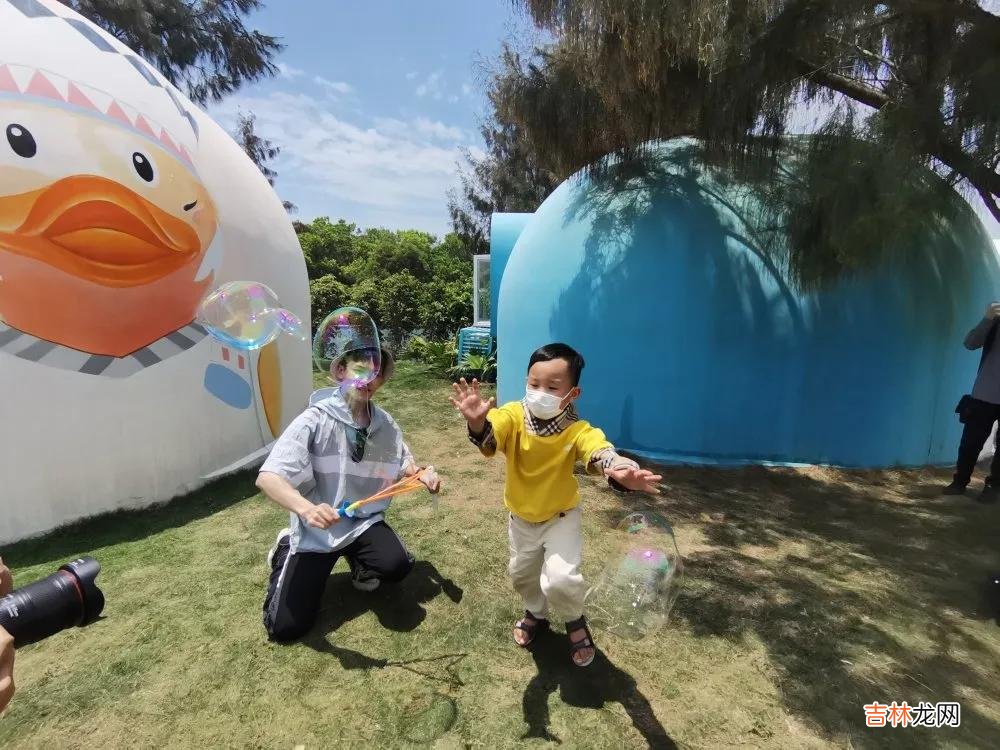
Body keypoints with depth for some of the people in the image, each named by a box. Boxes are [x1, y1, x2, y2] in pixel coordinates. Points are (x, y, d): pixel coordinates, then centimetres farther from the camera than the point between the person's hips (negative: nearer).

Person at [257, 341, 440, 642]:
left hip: (363, 522, 3)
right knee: (286, 626, -4)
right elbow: (267, 478, -26)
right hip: (316, 529, -2)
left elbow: (403, 465, 12)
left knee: (397, 566, -25)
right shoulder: (315, 421, -19)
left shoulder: (386, 425, -4)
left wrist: (422, 475, -11)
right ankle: (286, 550, 25)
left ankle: (359, 561, 12)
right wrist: (306, 508, -44)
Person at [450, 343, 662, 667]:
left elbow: (601, 453, -43)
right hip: (521, 516, 3)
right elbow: (490, 436, -42)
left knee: (561, 579, -18)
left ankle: (576, 621, 18)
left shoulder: (578, 430, -26)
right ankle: (535, 612, 55)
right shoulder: (514, 416, -24)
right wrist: (478, 423, -66)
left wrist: (622, 472, -66)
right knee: (521, 573, 21)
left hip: (561, 516, -3)